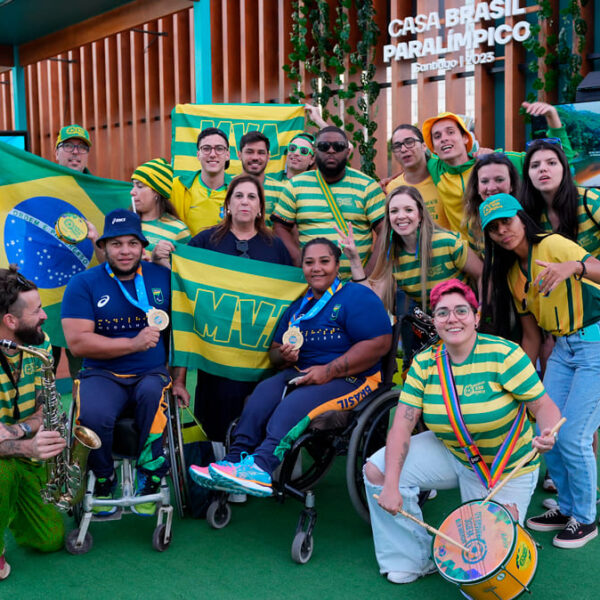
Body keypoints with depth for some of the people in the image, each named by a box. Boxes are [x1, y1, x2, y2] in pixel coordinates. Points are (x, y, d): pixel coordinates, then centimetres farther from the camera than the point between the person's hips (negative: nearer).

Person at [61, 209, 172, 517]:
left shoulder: (162, 277, 7)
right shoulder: (83, 284, 1)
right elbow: (77, 342, -8)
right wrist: (133, 344, -14)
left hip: (152, 372, 1)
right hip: (103, 374, -1)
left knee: (153, 393, -34)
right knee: (93, 415, -31)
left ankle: (149, 478, -13)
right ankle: (103, 479, 1)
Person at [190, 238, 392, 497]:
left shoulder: (357, 297, -3)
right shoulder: (298, 305, 21)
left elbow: (380, 344, -15)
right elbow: (275, 349, 25)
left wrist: (329, 371, -20)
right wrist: (283, 356, -3)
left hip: (350, 378, -6)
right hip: (300, 373, 7)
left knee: (294, 406, -33)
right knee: (264, 391, -24)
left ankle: (260, 467, -46)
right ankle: (235, 460, -34)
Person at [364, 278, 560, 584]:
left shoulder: (503, 355, -22)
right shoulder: (425, 363, -10)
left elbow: (544, 405, -19)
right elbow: (402, 423, -14)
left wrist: (547, 435, -44)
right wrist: (391, 484, -25)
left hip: (508, 471, -4)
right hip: (449, 453, 4)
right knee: (377, 470, -13)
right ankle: (412, 560, 3)